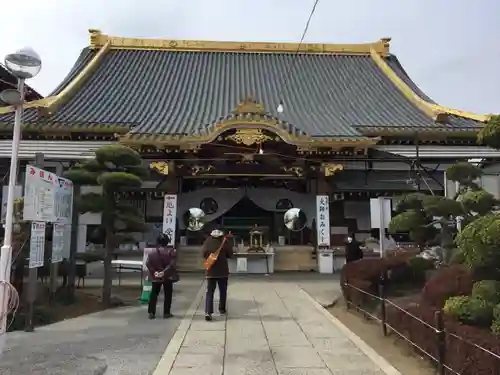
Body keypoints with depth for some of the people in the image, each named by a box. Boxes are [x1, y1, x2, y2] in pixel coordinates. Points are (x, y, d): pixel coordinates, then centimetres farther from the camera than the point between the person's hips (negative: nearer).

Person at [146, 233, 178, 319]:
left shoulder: (153, 252, 1)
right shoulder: (171, 251, -10)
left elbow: (148, 263, -8)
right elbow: (172, 264, -20)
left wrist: (154, 272, -12)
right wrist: (164, 272, -20)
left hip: (156, 276, 3)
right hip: (168, 276, -3)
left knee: (154, 294, 14)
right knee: (168, 294, 8)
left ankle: (151, 312, 12)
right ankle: (166, 313, 10)